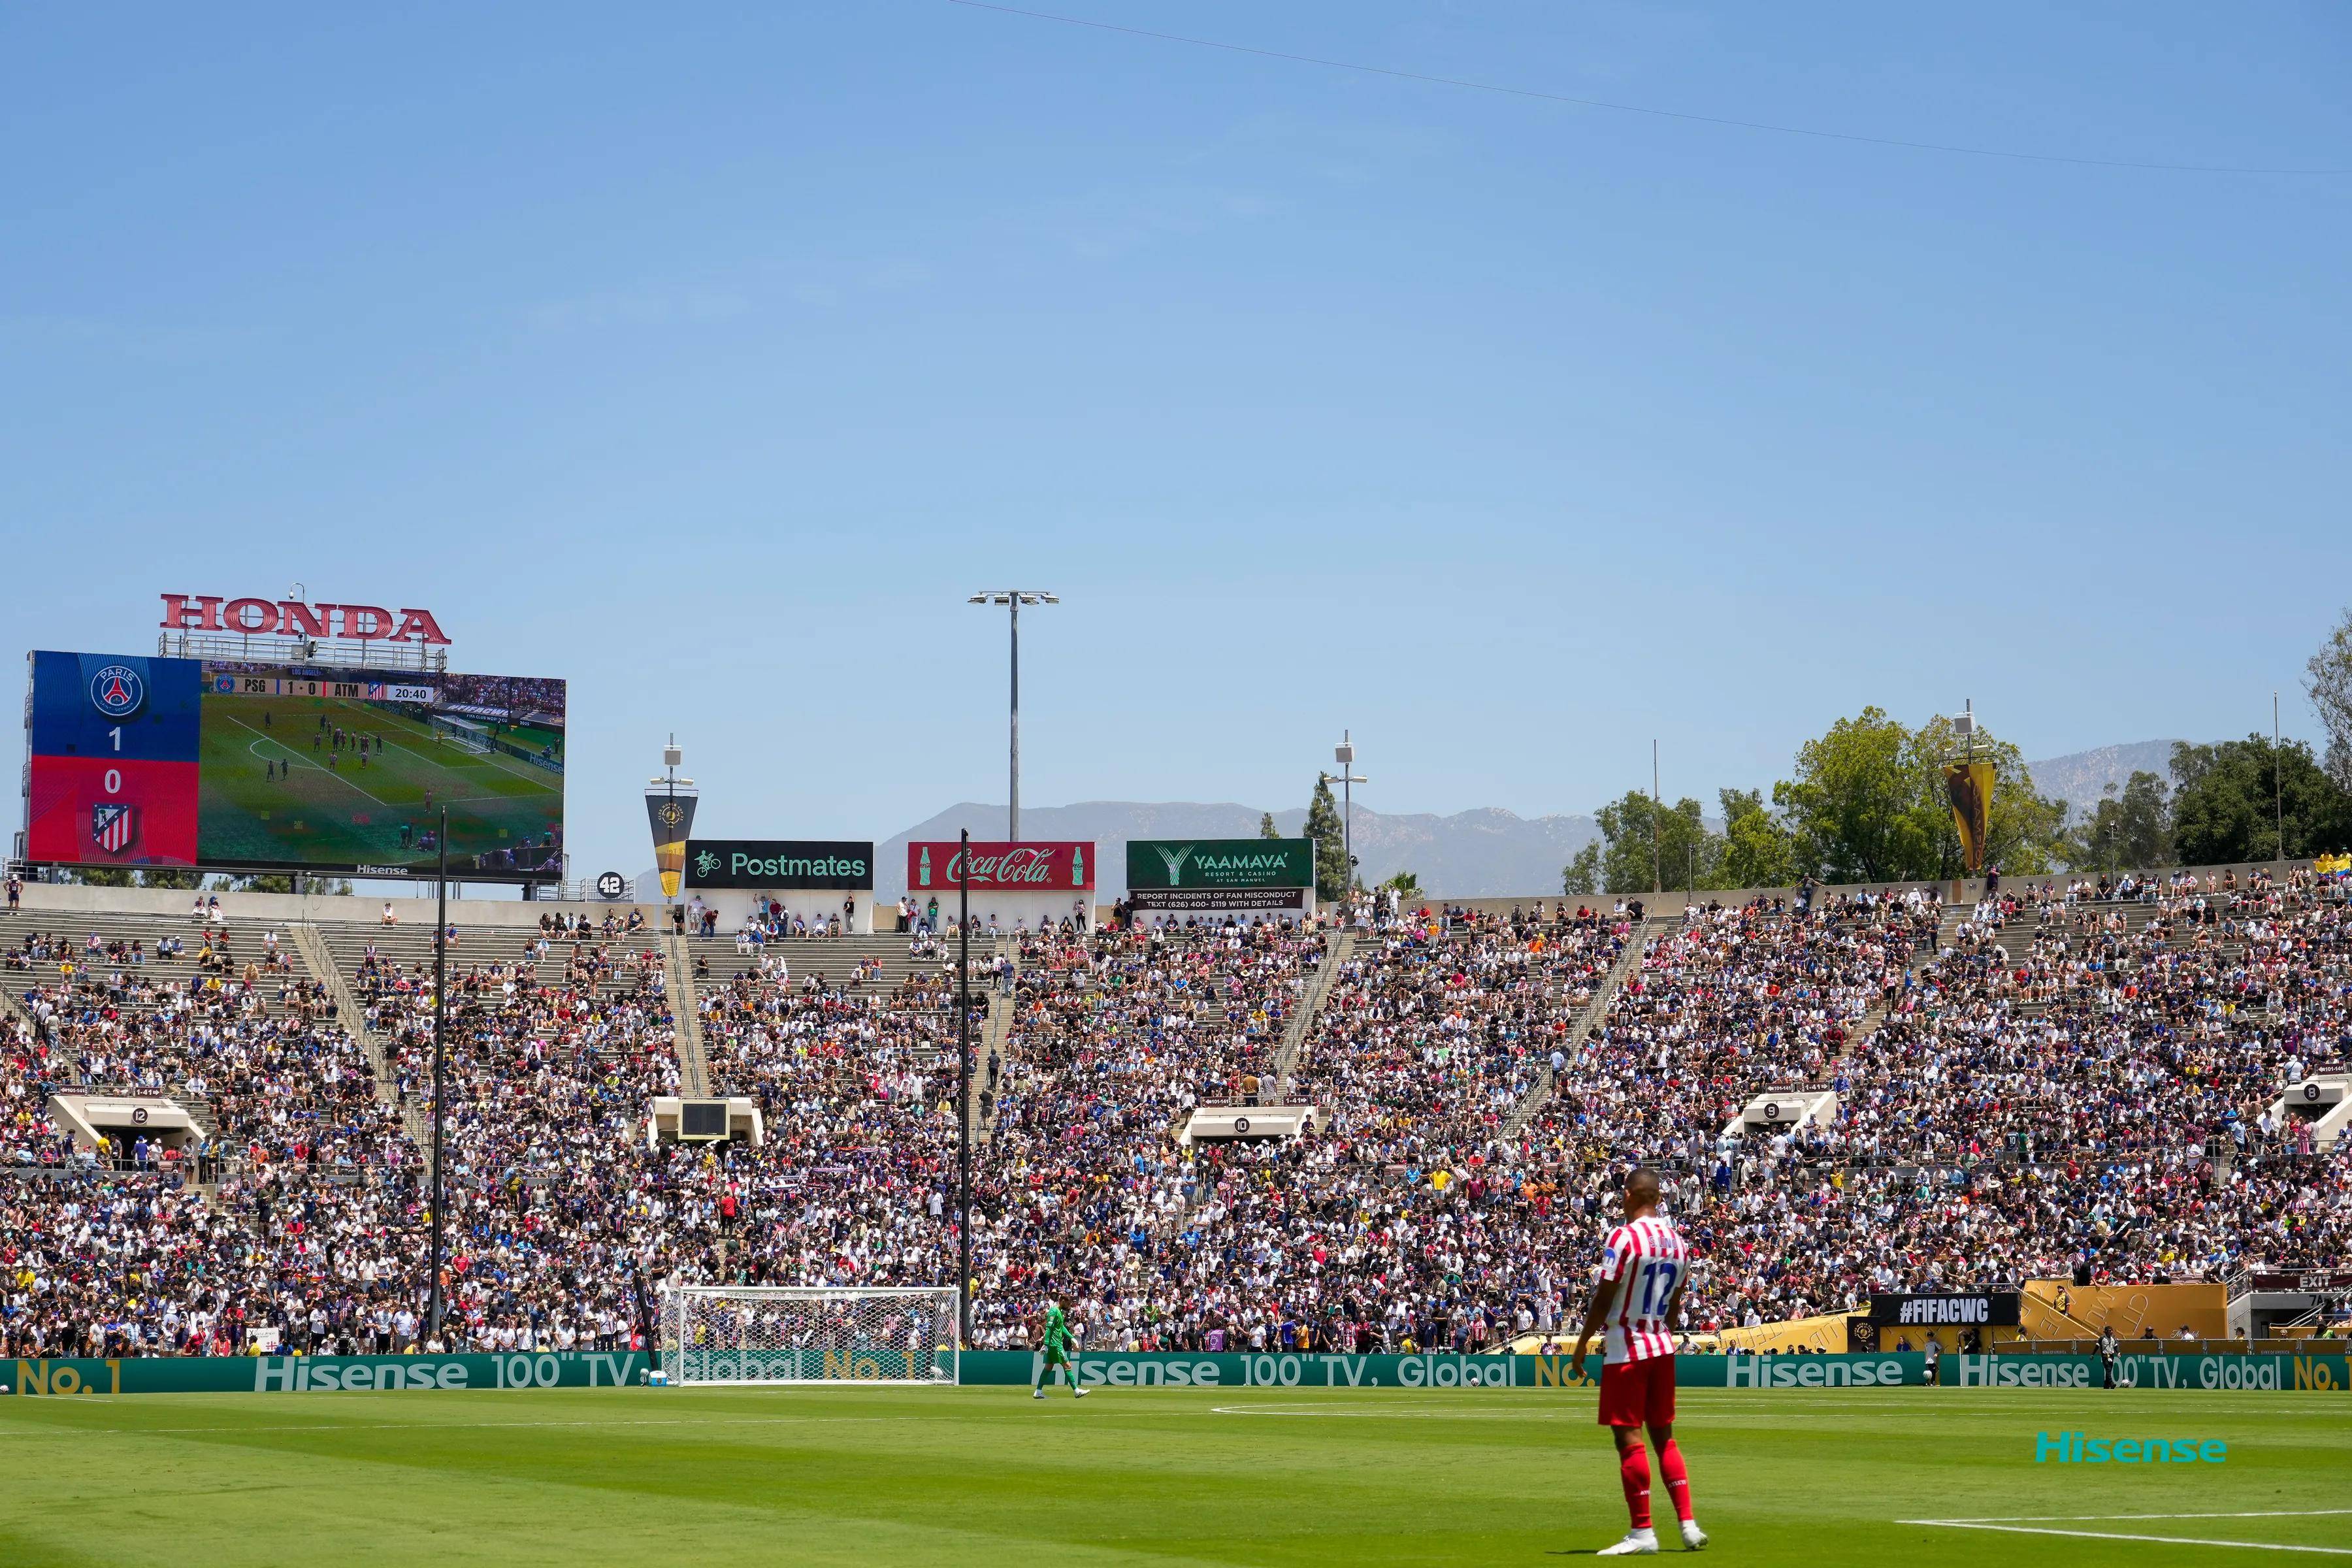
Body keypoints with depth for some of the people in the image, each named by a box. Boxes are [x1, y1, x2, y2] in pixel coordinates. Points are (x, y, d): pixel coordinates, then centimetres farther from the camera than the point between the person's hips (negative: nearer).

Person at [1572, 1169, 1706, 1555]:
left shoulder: (1624, 1237, -14)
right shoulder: (1677, 1242, 8)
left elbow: (1603, 1297, -13)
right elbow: (1674, 1305, 13)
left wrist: (1581, 1345, -4)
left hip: (1626, 1351, -7)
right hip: (1662, 1348, 7)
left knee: (1629, 1438, -3)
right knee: (1664, 1437, 13)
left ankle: (1642, 1533, -2)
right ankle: (1688, 1525, 9)